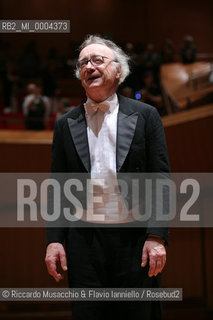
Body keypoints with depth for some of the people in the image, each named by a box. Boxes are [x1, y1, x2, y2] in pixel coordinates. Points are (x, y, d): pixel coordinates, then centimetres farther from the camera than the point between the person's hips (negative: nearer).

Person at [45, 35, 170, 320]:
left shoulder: (145, 116, 4)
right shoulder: (65, 125, 10)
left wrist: (157, 237, -9)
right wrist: (54, 239, 0)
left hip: (136, 240, -1)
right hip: (84, 242, 2)